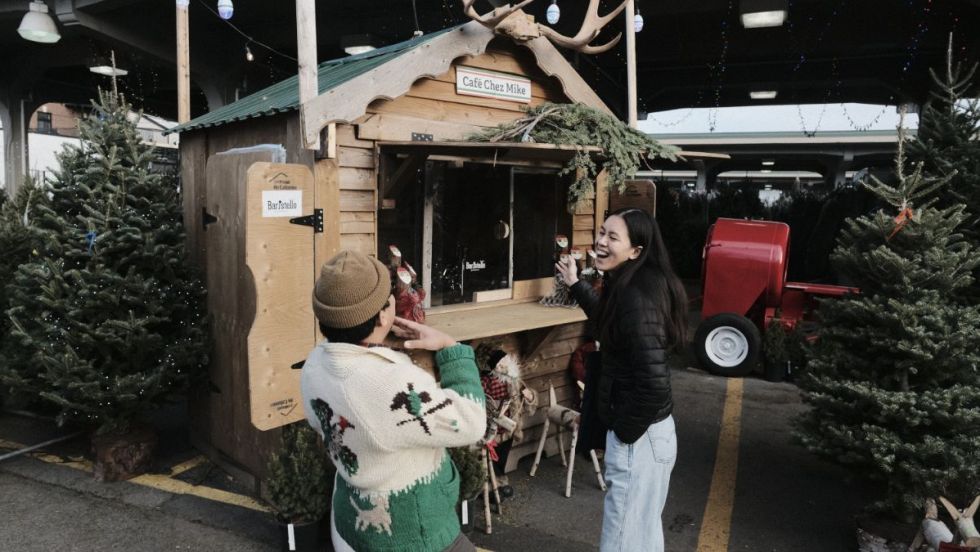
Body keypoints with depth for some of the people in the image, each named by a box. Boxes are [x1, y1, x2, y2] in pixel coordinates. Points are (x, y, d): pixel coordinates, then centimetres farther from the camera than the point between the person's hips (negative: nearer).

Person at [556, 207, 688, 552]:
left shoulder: (636, 296, -25)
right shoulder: (630, 288, 5)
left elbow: (654, 382, -30)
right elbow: (609, 322, 28)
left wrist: (625, 433, -17)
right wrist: (576, 285, 29)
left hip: (638, 436, -10)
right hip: (652, 430, 10)